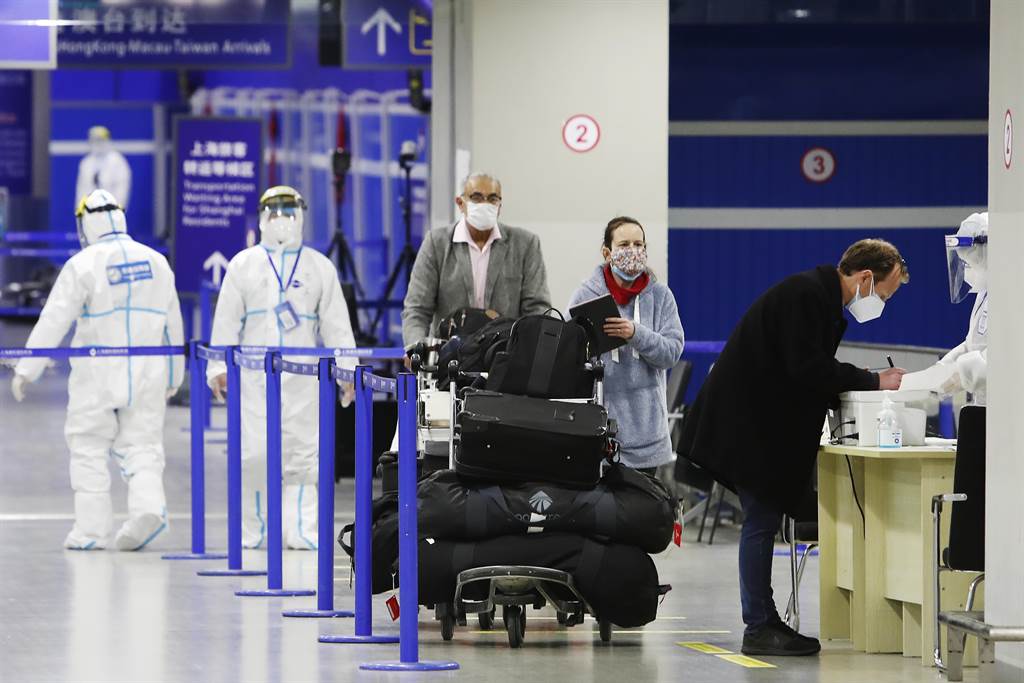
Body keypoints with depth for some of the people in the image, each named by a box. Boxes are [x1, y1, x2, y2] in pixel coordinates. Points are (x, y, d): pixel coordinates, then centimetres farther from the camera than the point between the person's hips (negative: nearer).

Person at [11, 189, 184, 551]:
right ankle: (148, 505, -17)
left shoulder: (83, 264, -7)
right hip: (146, 373, 4)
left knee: (89, 449, 6)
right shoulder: (156, 262, 9)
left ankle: (92, 529, 4)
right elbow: (171, 324, 16)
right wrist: (173, 377, 26)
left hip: (97, 375, -4)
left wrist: (26, 369, -8)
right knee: (141, 446, 7)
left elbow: (53, 321, -11)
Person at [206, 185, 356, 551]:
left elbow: (336, 323, 10)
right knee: (254, 454, -5)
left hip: (302, 374, 1)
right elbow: (226, 320, 7)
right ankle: (252, 531, 5)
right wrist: (219, 366, 0)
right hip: (253, 374, -1)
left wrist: (347, 369, 3)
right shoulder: (243, 265, 10)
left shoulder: (319, 267, 12)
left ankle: (300, 531, -1)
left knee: (302, 452, -4)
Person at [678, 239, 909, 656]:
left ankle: (764, 621, 17)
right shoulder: (805, 294, -18)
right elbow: (807, 369, -25)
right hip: (747, 423, -10)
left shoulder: (822, 298, 14)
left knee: (764, 520, 12)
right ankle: (758, 630, -4)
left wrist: (872, 383, 3)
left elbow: (815, 371, 16)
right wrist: (872, 381, -18)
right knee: (761, 521, -7)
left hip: (765, 425, 10)